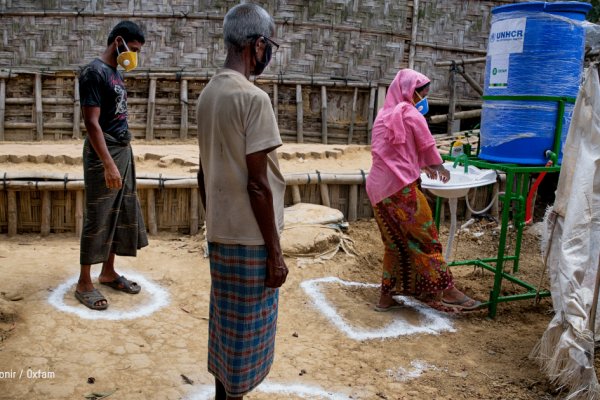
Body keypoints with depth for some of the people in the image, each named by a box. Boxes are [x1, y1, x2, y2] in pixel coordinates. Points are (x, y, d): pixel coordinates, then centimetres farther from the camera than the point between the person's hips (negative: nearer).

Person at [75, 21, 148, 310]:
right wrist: (108, 164, -25)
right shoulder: (95, 72, -14)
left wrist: (122, 156, 18)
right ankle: (84, 283, 10)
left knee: (121, 214, 13)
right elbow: (92, 123, -20)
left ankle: (108, 272, 26)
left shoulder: (115, 72, 14)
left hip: (123, 150, 9)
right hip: (104, 154, -9)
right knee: (97, 218, -2)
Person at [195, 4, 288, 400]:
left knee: (226, 325, 20)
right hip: (249, 239, -8)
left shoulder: (208, 94, 8)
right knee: (244, 333, 6)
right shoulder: (254, 98, -19)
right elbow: (258, 185, -21)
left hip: (220, 234, 9)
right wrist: (275, 252, -14)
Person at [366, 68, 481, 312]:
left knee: (395, 243, 16)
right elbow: (428, 147, 4)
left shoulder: (384, 115, 19)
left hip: (377, 189, 8)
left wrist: (421, 165, 35)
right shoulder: (411, 114, -4)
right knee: (426, 241, 1)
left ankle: (386, 296, 19)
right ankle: (446, 291, 8)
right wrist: (439, 167, 23)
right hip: (401, 188, -8)